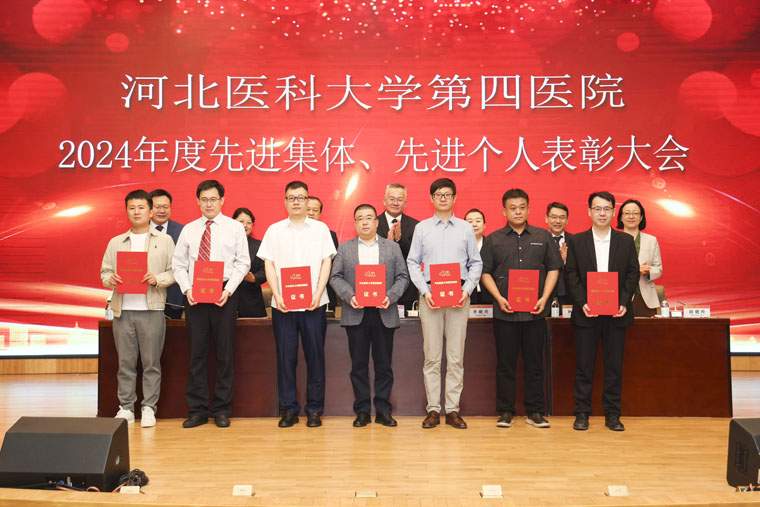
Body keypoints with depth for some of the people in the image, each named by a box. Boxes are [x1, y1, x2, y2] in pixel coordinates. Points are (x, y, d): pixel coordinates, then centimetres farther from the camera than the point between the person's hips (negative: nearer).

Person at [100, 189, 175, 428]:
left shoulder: (164, 241, 7)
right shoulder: (116, 242, 15)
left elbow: (175, 271, 3)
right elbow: (104, 272, 14)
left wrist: (158, 279, -14)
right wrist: (111, 279, -8)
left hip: (152, 310, -2)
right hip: (123, 309, 3)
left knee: (151, 362, 0)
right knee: (125, 362, 6)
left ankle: (149, 408, 9)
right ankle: (126, 407, 15)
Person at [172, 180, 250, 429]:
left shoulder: (235, 227, 4)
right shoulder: (189, 229, 12)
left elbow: (243, 263, 0)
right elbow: (178, 264, 10)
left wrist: (229, 290, -12)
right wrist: (187, 289, -6)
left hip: (224, 295, -2)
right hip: (194, 296, 2)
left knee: (225, 353, 2)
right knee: (196, 353, 5)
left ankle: (222, 410, 12)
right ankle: (198, 410, 14)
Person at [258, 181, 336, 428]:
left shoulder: (320, 229, 7)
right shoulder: (274, 230, 9)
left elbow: (326, 262, 3)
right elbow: (269, 264, 5)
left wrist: (318, 294, -9)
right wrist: (277, 296, -7)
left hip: (313, 303, -1)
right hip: (283, 304, 1)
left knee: (315, 355, 1)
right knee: (286, 356, 3)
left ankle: (314, 409, 11)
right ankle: (288, 409, 13)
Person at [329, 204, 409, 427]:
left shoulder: (393, 247, 11)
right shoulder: (344, 248, 10)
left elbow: (402, 277, 6)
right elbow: (336, 277, 4)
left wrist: (391, 296, -11)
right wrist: (349, 296, -13)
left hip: (384, 314, 0)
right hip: (356, 314, 0)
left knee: (383, 364, 4)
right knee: (358, 364, 4)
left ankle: (383, 410, 13)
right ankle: (362, 410, 12)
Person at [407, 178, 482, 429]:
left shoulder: (466, 228, 9)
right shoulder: (422, 228, 8)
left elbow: (476, 263, 9)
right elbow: (412, 263, 6)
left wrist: (467, 290, -5)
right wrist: (425, 291, -6)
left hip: (458, 296, 0)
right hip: (430, 294, 0)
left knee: (456, 356, 1)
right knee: (432, 356, 1)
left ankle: (453, 409, 8)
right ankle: (433, 409, 8)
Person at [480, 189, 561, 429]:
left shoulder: (543, 237, 9)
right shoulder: (493, 240, 7)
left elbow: (553, 268, 7)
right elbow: (485, 272, 4)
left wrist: (544, 298, -5)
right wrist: (499, 298, -9)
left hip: (535, 311, 1)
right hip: (505, 311, -1)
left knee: (535, 362, 6)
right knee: (505, 363, 4)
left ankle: (535, 412, 16)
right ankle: (505, 411, 14)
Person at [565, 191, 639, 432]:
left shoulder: (626, 241, 7)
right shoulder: (576, 241, 4)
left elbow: (633, 274, 4)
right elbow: (571, 275, 1)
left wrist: (624, 303, -8)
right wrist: (582, 303, -11)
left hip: (616, 313, 1)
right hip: (586, 312, -1)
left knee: (614, 365, 6)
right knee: (584, 365, 3)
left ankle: (612, 414, 15)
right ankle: (582, 413, 12)